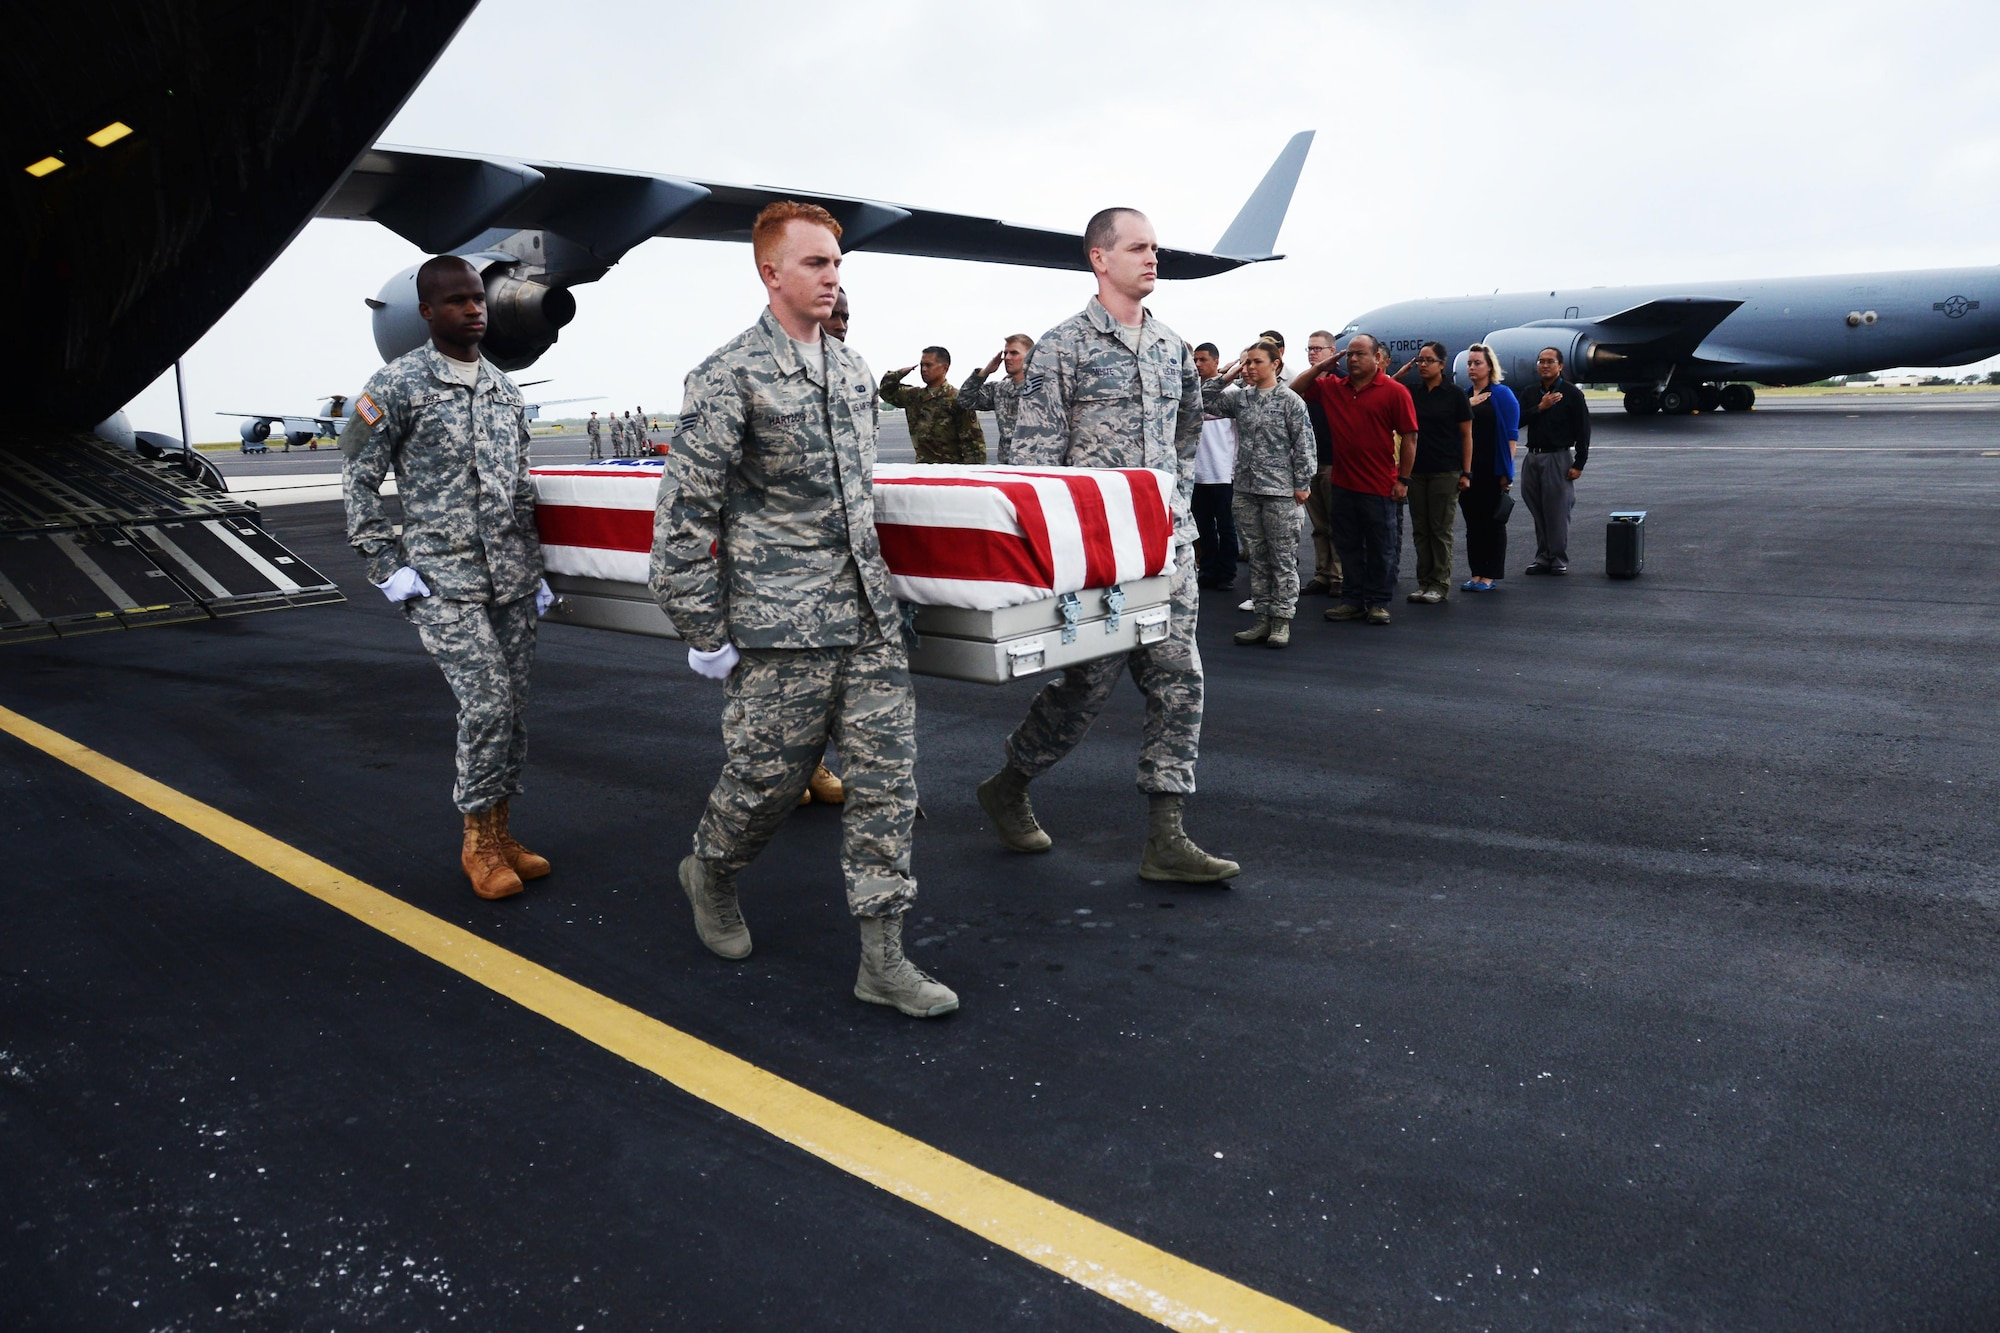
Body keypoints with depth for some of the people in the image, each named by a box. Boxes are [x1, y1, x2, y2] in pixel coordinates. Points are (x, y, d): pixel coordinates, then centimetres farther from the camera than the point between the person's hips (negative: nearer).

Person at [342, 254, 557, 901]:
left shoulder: (505, 389, 14)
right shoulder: (398, 385, -4)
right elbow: (357, 478, -2)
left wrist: (535, 571, 18)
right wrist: (388, 566, -7)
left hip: (511, 582, 6)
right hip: (444, 583, -6)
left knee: (513, 709, 7)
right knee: (487, 703, -13)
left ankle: (499, 835, 21)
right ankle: (477, 840, 6)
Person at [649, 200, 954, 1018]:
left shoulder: (853, 371, 13)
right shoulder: (729, 377, -8)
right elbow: (685, 513, -9)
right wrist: (704, 633, -9)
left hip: (868, 614, 6)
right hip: (780, 625, -6)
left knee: (888, 774, 2)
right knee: (766, 776, 6)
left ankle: (882, 956, 10)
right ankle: (709, 875, 38)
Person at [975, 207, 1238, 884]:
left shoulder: (1172, 346, 14)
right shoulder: (1063, 346, -4)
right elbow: (1036, 452, -8)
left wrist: (1178, 499, 17)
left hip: (1168, 543, 6)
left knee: (1178, 679, 1)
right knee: (1090, 680, 0)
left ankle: (1165, 839, 6)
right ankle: (1007, 786, 24)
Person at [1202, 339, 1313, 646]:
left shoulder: (1290, 400, -5)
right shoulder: (1240, 399, 9)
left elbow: (1303, 444, -6)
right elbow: (1205, 400, 10)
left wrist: (1301, 484, -9)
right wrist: (1227, 376, 2)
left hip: (1280, 491, -5)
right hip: (1246, 489, 5)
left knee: (1283, 558, 1)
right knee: (1257, 557, 10)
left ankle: (1282, 620, 6)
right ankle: (1263, 617, 17)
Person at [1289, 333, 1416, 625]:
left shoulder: (1394, 392, -6)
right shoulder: (1332, 387, 7)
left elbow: (1409, 437, -5)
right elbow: (1294, 390, 14)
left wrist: (1403, 479, -8)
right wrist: (1320, 367, 2)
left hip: (1380, 486, -5)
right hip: (1342, 483, 5)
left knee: (1381, 549, 5)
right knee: (1348, 546, 13)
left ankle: (1378, 603, 16)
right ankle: (1352, 600, 23)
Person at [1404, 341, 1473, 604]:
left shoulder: (1455, 394, -2)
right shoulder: (1411, 392, 8)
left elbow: (1466, 435, 0)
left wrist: (1466, 472, -6)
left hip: (1445, 471, -4)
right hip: (1416, 470, 4)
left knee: (1441, 529, -1)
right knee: (1420, 529, 7)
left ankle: (1440, 584, 5)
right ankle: (1424, 582, 14)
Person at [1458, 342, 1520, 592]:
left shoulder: (1501, 394, -4)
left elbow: (1511, 434, -8)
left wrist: (1506, 470, -13)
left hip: (1493, 470, -5)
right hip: (1468, 470, 5)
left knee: (1493, 522, 1)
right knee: (1473, 522, 8)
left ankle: (1490, 576, 6)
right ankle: (1476, 573, 14)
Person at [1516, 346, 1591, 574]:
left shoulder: (1571, 393, -1)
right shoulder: (1530, 393, 13)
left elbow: (1583, 430, -4)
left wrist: (1579, 463, -9)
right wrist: (1540, 407, -11)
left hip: (1558, 457, -5)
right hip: (1533, 457, 5)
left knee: (1558, 511, -5)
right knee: (1538, 512, 8)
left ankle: (1559, 559, 2)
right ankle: (1543, 557, 15)